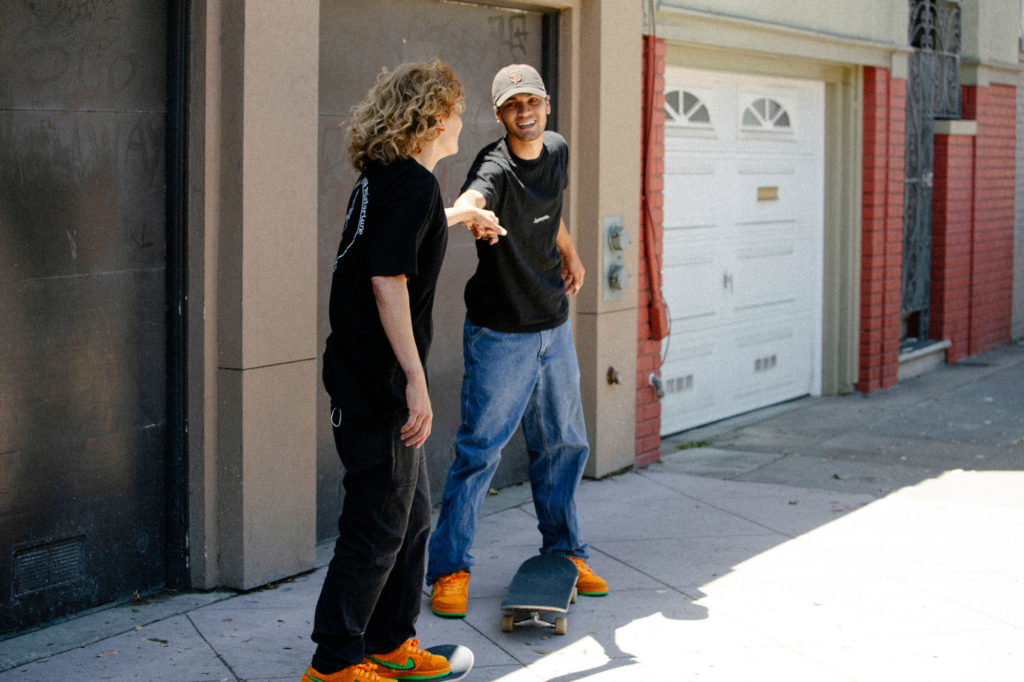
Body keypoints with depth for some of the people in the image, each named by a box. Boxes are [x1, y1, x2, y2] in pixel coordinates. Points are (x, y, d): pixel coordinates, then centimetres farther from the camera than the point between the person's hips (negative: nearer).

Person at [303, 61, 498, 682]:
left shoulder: (387, 177, 14)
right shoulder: (411, 182, -17)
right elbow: (387, 279, -24)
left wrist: (458, 215, 56)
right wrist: (416, 379, -24)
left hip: (374, 379, 10)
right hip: (380, 380, -10)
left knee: (413, 515, 18)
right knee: (379, 525, -2)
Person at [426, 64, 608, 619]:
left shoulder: (557, 150, 1)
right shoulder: (495, 165, -21)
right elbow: (472, 198, -46)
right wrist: (473, 218, -68)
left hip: (554, 326, 7)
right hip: (500, 334, -7)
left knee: (563, 444, 15)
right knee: (480, 449, -5)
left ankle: (563, 550, 31)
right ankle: (449, 568, 6)